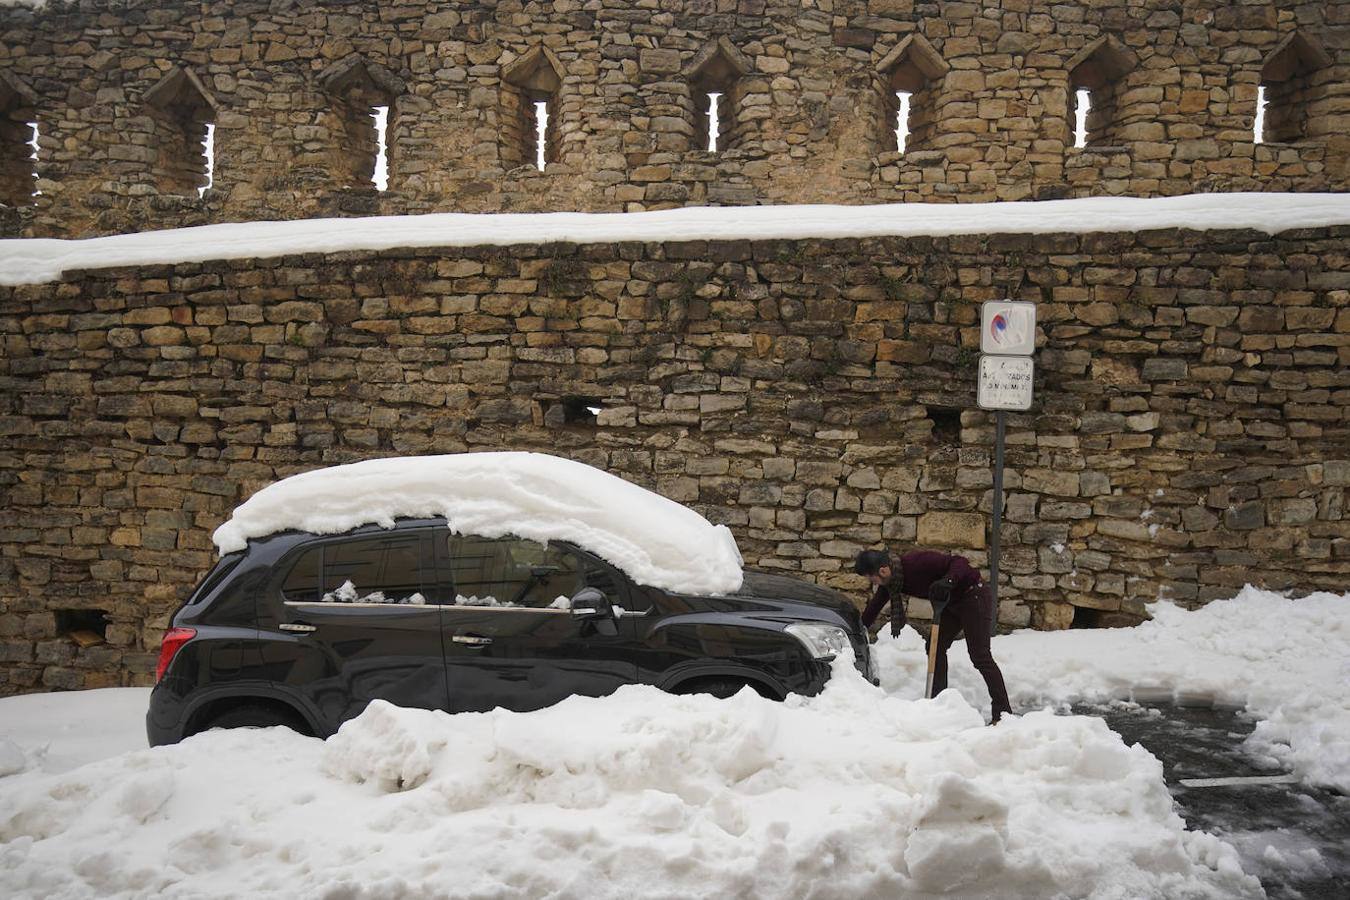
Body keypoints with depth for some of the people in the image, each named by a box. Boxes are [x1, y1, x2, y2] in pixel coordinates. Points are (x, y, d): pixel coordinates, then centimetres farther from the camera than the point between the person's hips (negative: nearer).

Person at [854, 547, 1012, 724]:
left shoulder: (918, 563, -28)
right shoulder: (891, 581, -2)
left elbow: (960, 562, -28)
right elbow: (872, 610, 8)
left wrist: (947, 581, -45)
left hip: (974, 596, -9)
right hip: (953, 602, 9)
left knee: (980, 656, -11)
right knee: (936, 648, 7)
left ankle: (1003, 712, -8)